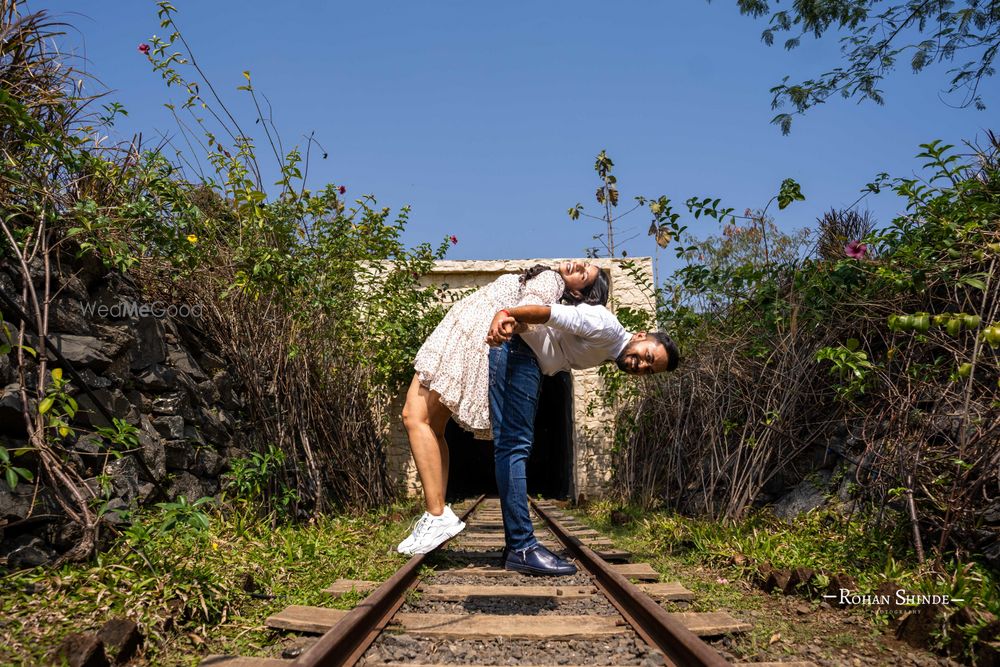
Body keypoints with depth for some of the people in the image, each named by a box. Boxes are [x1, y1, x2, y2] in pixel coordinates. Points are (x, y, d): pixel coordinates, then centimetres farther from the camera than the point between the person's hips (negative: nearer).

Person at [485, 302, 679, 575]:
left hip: (530, 364, 11)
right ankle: (522, 548, -12)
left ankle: (516, 544, 16)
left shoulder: (602, 355, 17)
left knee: (516, 448, 10)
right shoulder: (606, 327, -12)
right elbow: (552, 313, -21)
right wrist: (506, 314, -34)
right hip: (512, 350, -11)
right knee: (514, 446, -13)